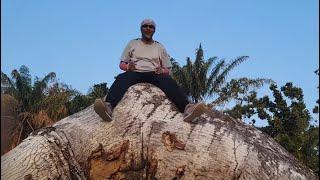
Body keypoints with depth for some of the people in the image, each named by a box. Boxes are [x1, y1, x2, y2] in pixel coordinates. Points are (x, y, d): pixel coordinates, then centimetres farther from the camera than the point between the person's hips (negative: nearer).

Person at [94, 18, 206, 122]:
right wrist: (128, 66, -7)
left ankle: (186, 108, -59)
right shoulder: (132, 43, 23)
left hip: (154, 74, 1)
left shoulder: (160, 47, 23)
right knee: (122, 78, -36)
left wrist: (162, 71, -7)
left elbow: (167, 70, 19)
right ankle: (108, 106, -64)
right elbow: (121, 64, 19)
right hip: (135, 73, 0)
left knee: (168, 81, -34)